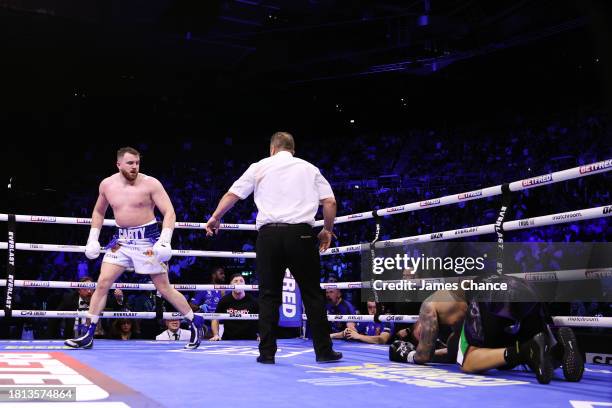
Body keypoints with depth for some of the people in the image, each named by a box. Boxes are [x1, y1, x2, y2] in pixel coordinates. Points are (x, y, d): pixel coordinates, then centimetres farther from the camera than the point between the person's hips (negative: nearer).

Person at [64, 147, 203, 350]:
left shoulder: (150, 183, -11)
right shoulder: (107, 185, 2)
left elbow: (169, 212, -13)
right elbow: (98, 212, 19)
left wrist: (164, 241, -25)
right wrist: (93, 238, 10)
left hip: (147, 239, -4)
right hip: (121, 239, 4)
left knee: (164, 288, 0)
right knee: (102, 282, -2)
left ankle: (195, 322, 17)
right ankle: (88, 335, 7)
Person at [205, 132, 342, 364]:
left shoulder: (260, 166, 13)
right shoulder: (309, 168, 15)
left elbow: (232, 194, 13)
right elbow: (329, 202, 8)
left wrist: (215, 218, 26)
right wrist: (327, 230, 21)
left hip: (269, 233, 0)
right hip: (301, 233, 0)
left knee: (269, 295, 7)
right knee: (312, 293, 7)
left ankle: (267, 352, 6)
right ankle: (323, 351, 8)